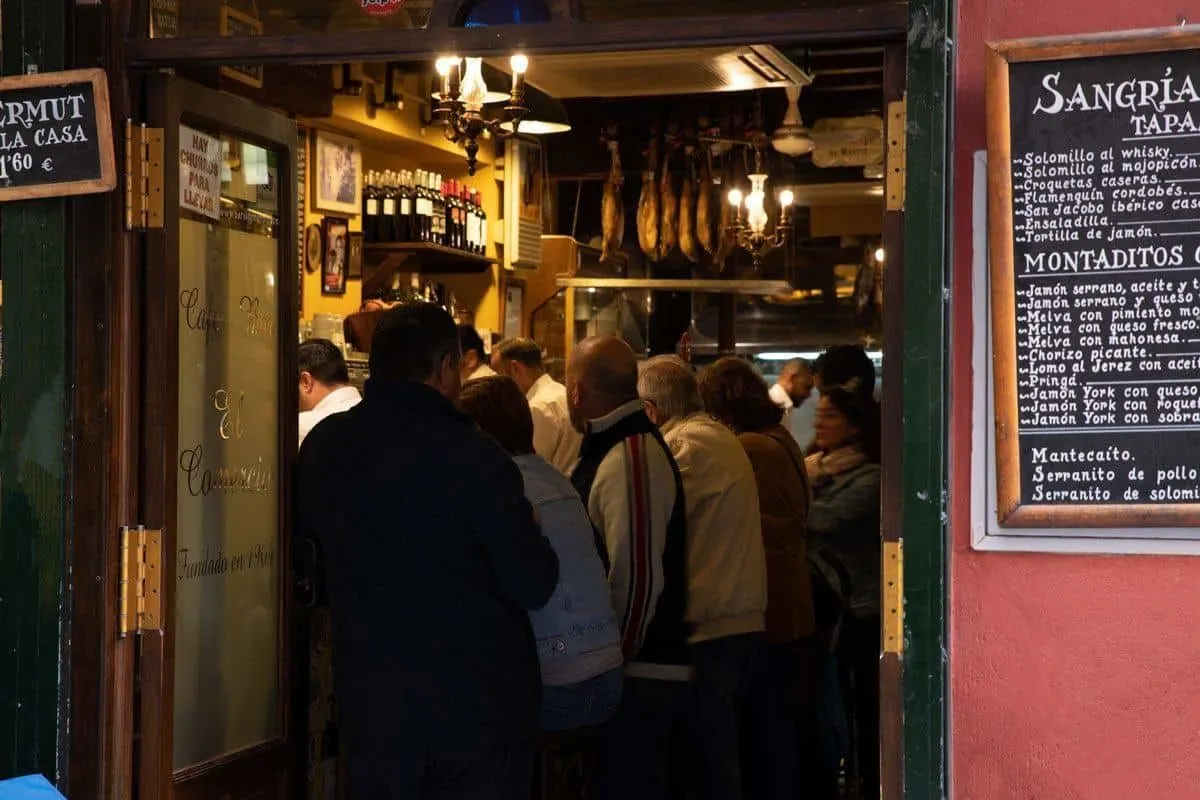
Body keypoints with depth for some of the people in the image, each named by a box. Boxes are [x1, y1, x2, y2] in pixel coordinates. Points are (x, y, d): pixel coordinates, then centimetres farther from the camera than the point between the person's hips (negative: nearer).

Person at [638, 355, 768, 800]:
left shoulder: (684, 444, -13)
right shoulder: (722, 438, 16)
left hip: (707, 627, -10)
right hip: (744, 619, 10)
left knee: (710, 758, -4)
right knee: (722, 751, 16)